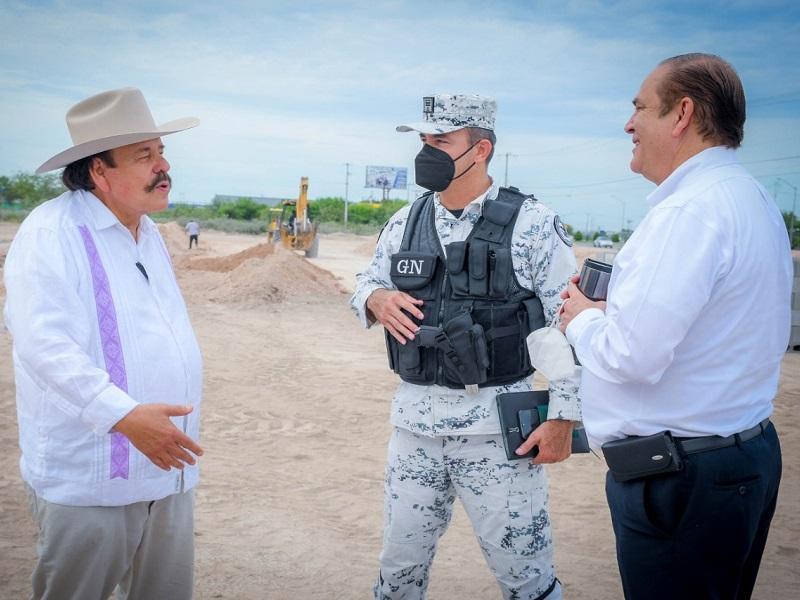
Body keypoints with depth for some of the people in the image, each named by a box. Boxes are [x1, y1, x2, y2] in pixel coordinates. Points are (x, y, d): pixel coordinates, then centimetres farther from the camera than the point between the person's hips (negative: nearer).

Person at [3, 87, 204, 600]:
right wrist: (124, 415, -32)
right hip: (91, 478, -7)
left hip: (167, 467, 7)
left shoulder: (149, 232, 12)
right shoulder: (52, 232, -14)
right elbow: (43, 342, -25)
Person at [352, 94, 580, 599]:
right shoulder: (405, 223, 6)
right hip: (415, 420, 5)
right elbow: (366, 283, 18)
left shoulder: (532, 223, -9)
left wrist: (561, 418, -11)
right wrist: (375, 298, -7)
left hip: (498, 425, -4)